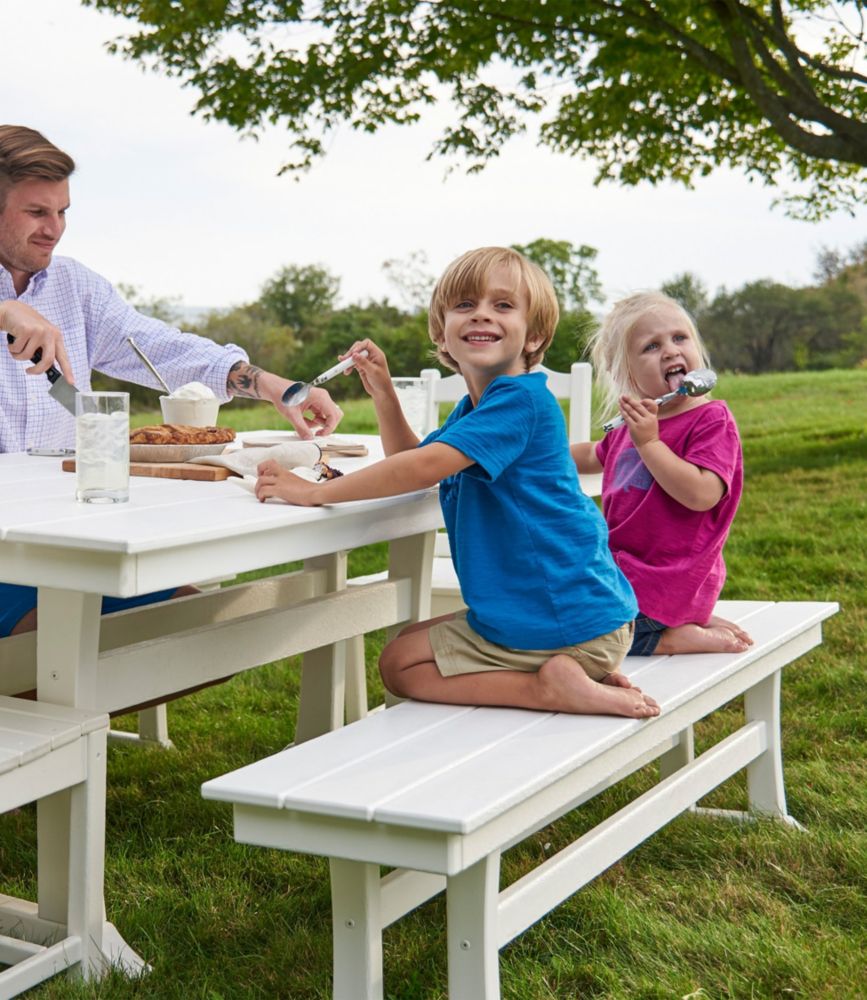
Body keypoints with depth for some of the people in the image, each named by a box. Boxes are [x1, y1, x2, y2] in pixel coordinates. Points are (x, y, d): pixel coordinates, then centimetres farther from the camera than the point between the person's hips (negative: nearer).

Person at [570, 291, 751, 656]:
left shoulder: (711, 419, -13)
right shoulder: (632, 426, 11)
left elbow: (700, 494, -28)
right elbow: (593, 455, 34)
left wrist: (648, 443, -24)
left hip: (660, 582, -8)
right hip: (621, 569, 8)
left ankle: (668, 639, -3)